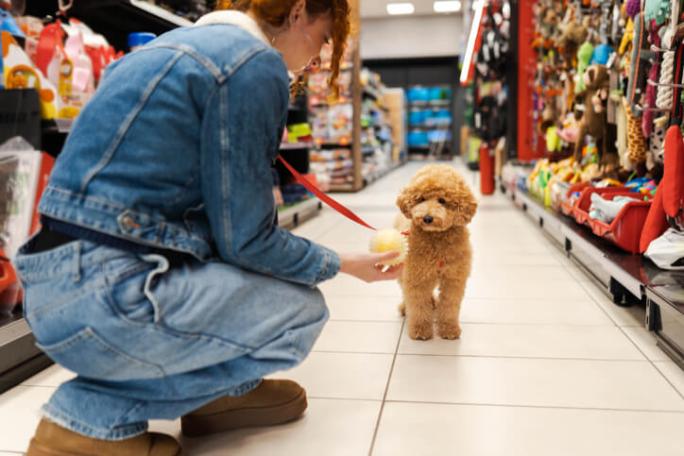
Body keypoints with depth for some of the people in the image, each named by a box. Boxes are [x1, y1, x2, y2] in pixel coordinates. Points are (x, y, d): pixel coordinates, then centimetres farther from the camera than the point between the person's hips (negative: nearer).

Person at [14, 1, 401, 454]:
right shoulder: (257, 64, -12)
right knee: (302, 311, 4)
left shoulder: (186, 42, 17)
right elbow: (244, 239, -11)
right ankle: (96, 417, 1)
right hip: (102, 295, -10)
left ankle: (220, 390, 20)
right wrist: (342, 263, 3)